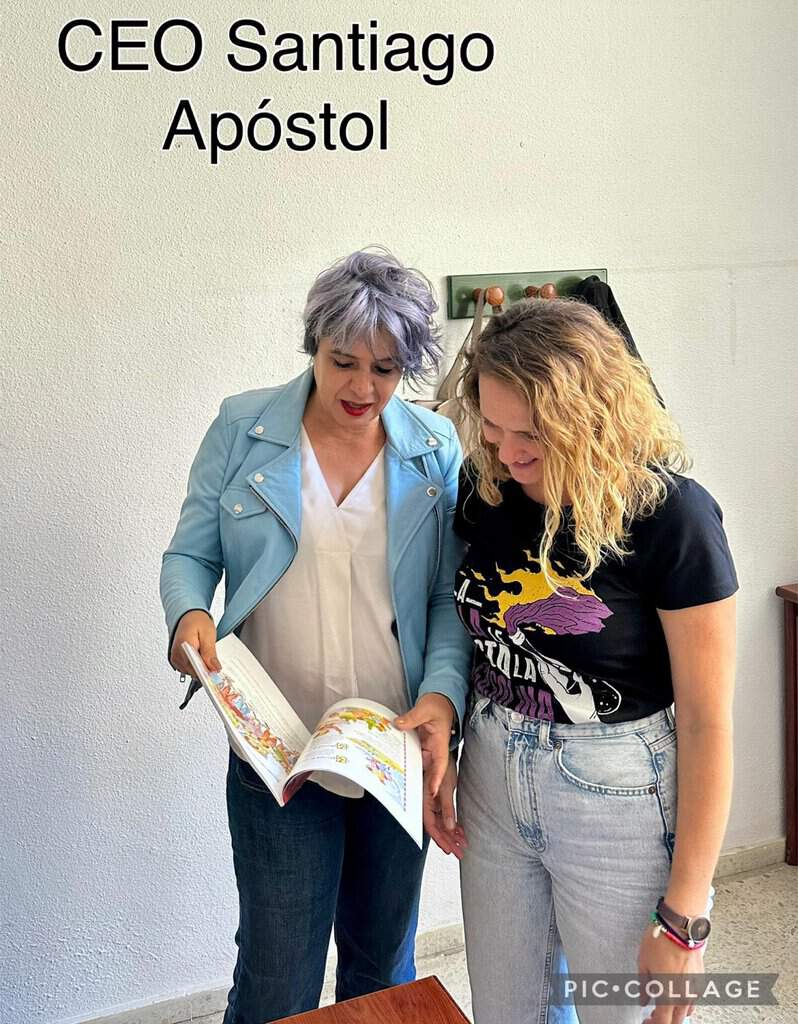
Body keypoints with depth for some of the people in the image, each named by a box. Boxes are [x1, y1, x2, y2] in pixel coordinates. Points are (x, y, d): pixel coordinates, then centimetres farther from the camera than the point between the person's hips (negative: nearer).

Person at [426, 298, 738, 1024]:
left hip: (618, 797, -5)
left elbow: (707, 721, -16)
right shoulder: (484, 486, -5)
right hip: (493, 781, 5)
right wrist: (441, 752, 2)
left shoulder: (670, 514, -20)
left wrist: (684, 916, -14)